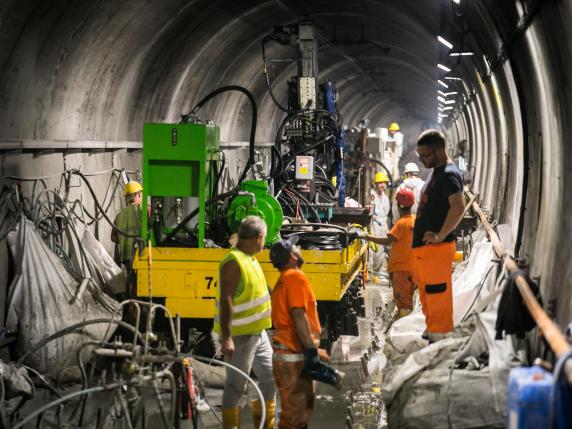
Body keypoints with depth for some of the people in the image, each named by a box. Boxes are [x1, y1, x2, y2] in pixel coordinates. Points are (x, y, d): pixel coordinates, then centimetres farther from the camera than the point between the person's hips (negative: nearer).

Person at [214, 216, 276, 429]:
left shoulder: (249, 259, 11)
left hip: (257, 333, 10)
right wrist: (226, 338, -29)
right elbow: (225, 301, -25)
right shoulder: (234, 262, -19)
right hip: (240, 336, -10)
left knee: (269, 378, 16)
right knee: (236, 386, 0)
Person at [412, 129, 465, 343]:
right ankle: (432, 333, 28)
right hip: (422, 247, 10)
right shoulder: (436, 172, 17)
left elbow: (458, 207, -30)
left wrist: (440, 235, -24)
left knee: (437, 296, -7)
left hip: (436, 248, -10)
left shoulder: (449, 174, -14)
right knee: (427, 295, 18)